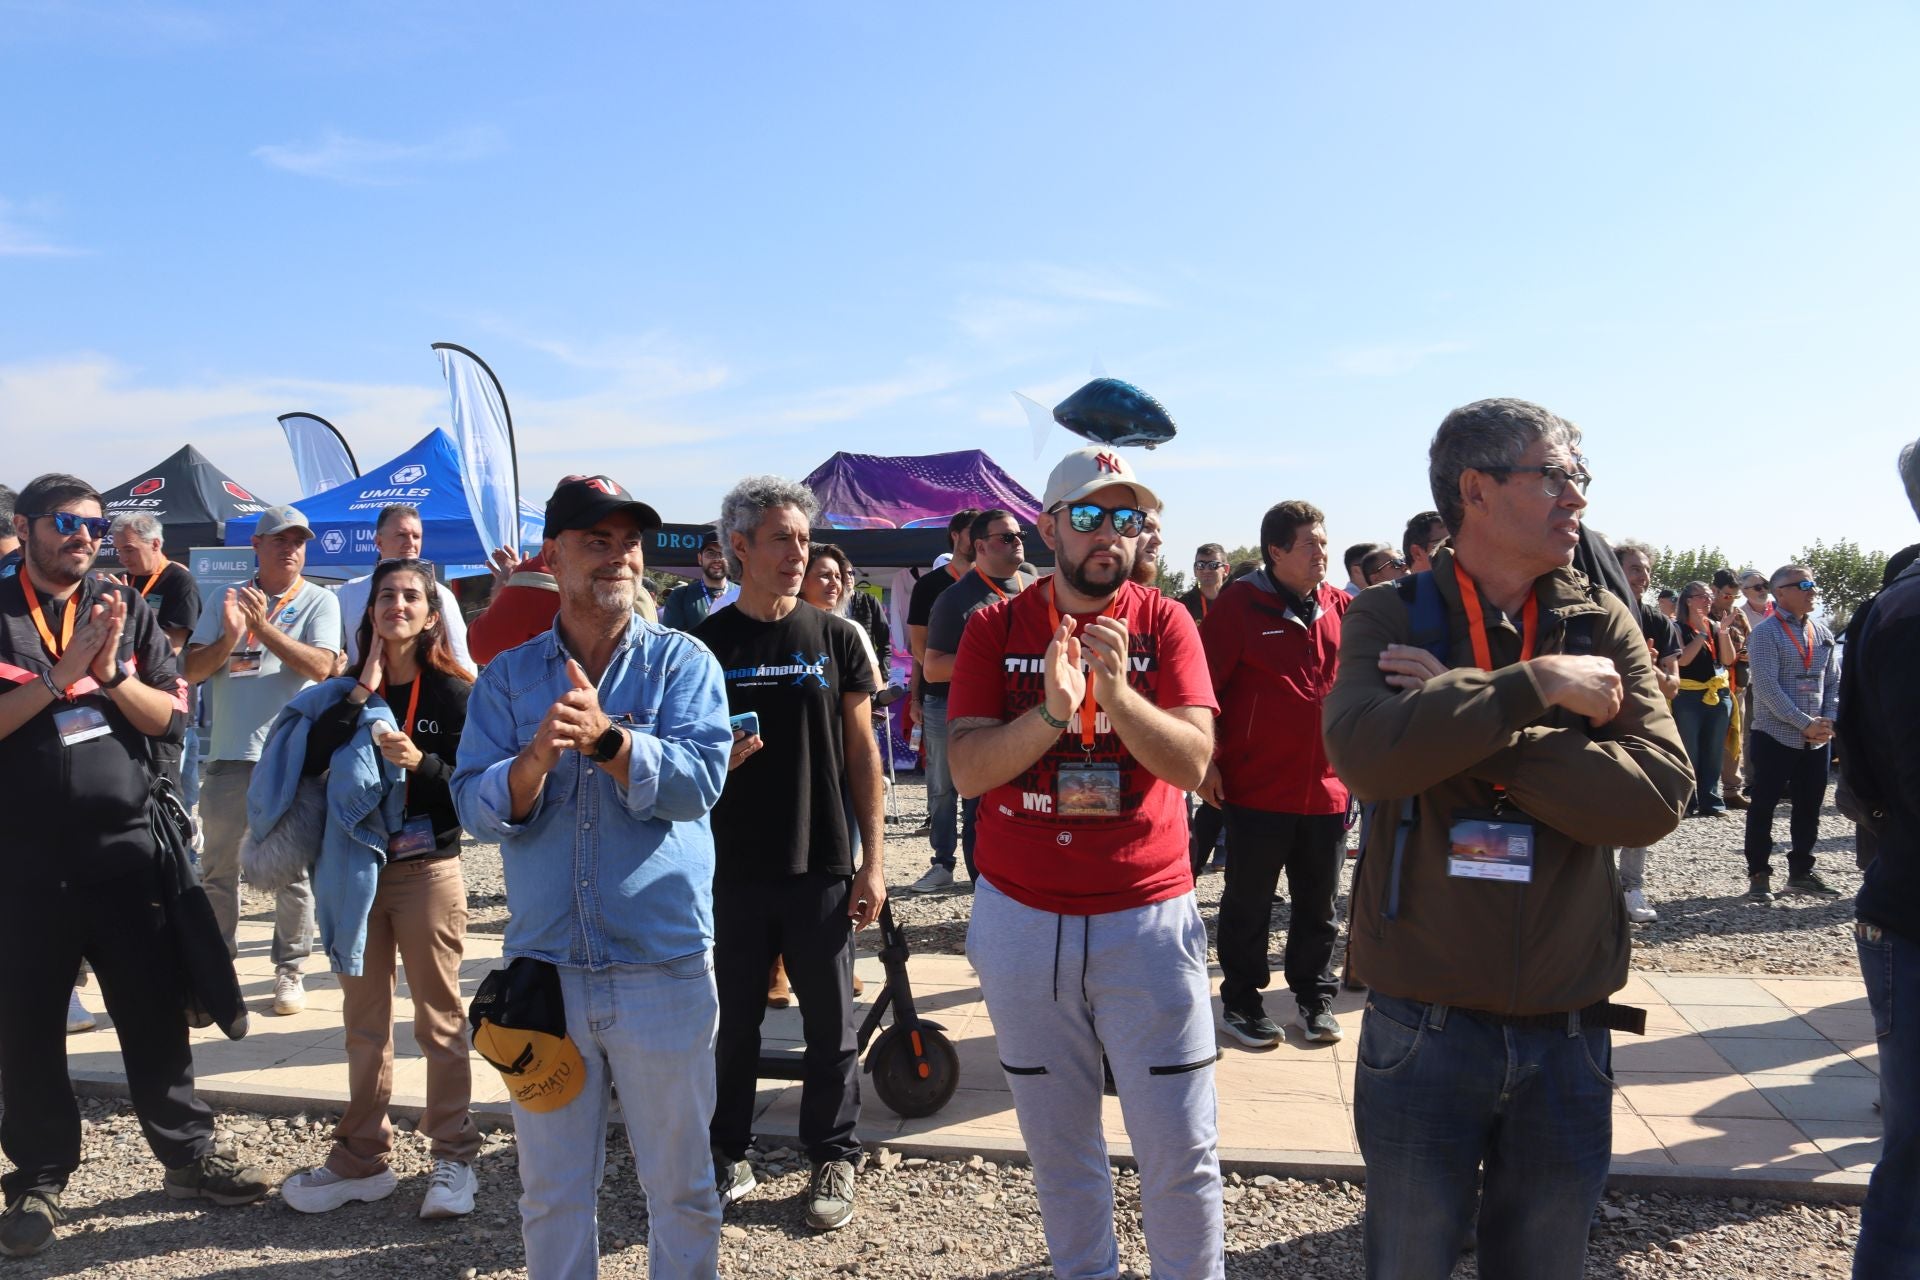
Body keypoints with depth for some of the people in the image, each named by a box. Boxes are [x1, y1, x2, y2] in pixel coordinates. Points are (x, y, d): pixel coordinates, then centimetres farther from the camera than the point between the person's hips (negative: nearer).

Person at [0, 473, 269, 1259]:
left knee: (155, 1011, 8)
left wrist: (111, 673, -16)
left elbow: (173, 715, 0)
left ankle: (188, 1156, 21)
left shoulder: (127, 609, 6)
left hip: (125, 849, 2)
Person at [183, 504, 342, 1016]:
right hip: (229, 756, 3)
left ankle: (290, 970, 14)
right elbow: (192, 671, 5)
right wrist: (229, 638, -12)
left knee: (294, 872, 3)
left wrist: (264, 627, -17)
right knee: (219, 870, 9)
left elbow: (320, 666, -12)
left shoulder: (319, 601, 3)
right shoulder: (227, 601, 11)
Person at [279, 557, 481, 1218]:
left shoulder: (453, 692, -5)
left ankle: (453, 1157, 13)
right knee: (364, 1022, 14)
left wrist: (421, 764, -24)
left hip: (427, 872, -4)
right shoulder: (348, 691, 6)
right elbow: (308, 762, -11)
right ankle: (362, 1157, 25)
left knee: (439, 1020, 3)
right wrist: (364, 691, -13)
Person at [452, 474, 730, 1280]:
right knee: (550, 1195, 16)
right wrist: (534, 761, -23)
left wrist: (604, 737, -29)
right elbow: (477, 808, -4)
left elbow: (698, 780, -16)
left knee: (679, 1188, 12)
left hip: (664, 966, -2)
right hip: (543, 968, 2)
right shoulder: (507, 676, 5)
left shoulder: (681, 661, -2)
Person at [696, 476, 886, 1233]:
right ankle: (729, 1155, 29)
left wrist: (873, 859, -1)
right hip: (731, 869, 0)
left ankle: (832, 1159, 24)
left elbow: (861, 751, 3)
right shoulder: (703, 646, 1)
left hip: (821, 867, 0)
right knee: (733, 1021, 11)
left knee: (830, 1023, 8)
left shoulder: (834, 638, 1)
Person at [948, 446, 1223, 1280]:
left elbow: (1193, 761, -13)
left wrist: (1118, 693, -29)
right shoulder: (995, 628, -1)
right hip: (1021, 918, 1)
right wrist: (1051, 711, -27)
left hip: (1147, 919, -1)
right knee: (1057, 1147, 16)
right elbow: (968, 769, -10)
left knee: (1182, 1152, 4)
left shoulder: (1164, 624, -2)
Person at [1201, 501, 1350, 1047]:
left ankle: (1315, 997, 32)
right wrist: (1206, 760, -12)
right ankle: (1241, 1001, 24)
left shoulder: (1341, 607, 6)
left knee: (1319, 903, 16)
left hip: (1325, 788, 4)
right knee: (1248, 901, 9)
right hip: (1257, 788, -4)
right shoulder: (1238, 604, -8)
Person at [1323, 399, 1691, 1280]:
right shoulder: (1388, 618, -4)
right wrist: (1538, 684, -20)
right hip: (1422, 1030, -2)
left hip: (1568, 1034, 2)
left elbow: (1658, 795, -13)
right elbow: (1364, 752, -24)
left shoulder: (1602, 622, 1)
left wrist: (1458, 717, -18)